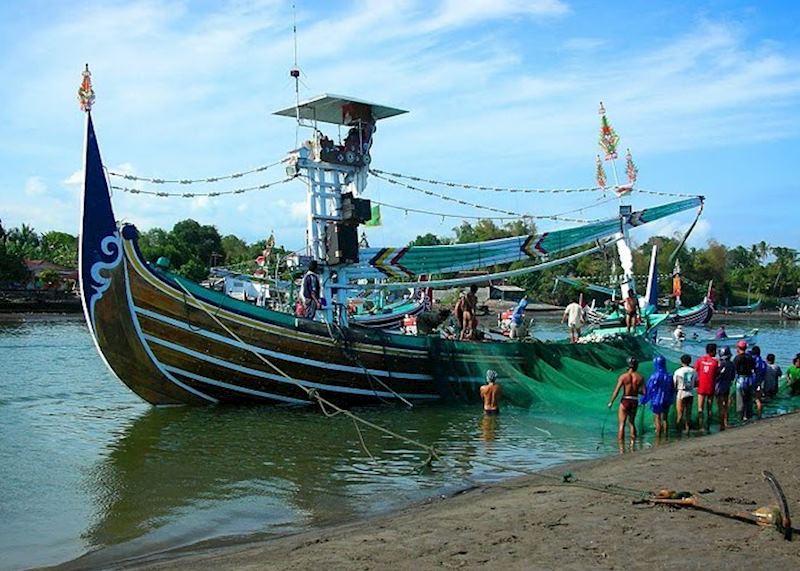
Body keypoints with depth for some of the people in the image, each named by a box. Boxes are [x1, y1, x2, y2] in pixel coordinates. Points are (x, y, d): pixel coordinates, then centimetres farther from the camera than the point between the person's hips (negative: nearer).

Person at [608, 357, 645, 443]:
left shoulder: (623, 376, -10)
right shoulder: (640, 377, -3)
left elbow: (616, 391, -12)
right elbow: (644, 392, -4)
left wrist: (611, 402, 0)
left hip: (625, 401, -3)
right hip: (635, 402, 3)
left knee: (622, 425, 1)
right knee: (632, 423, 21)